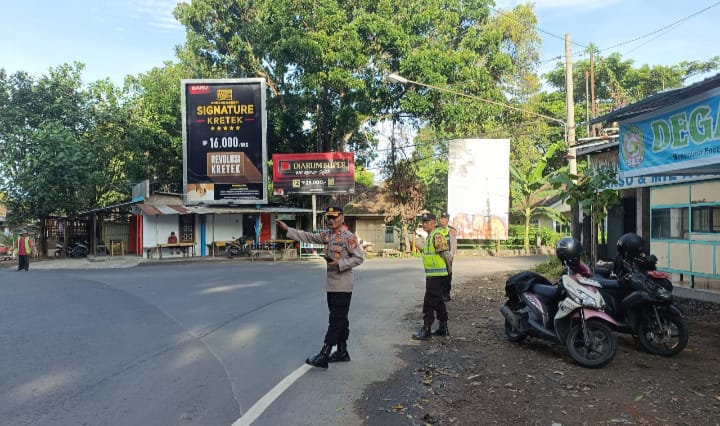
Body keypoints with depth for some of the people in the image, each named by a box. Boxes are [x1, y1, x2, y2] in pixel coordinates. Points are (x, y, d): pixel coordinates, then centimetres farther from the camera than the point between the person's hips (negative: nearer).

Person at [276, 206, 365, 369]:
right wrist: (288, 229, 6)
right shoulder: (326, 235, 11)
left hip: (342, 286, -8)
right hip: (330, 284, 8)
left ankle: (323, 355, -5)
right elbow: (308, 236, 11)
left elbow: (359, 257, -13)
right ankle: (342, 352, 25)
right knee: (339, 319, 15)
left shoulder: (349, 237, -11)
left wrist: (340, 264, -21)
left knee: (337, 320, -4)